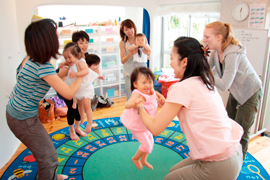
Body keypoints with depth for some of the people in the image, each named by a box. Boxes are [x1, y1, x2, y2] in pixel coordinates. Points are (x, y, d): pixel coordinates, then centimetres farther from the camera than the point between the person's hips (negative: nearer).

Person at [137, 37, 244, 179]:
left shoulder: (181, 88, -20)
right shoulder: (205, 83, 5)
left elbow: (155, 128, -15)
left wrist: (140, 108, 1)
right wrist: (166, 105, 15)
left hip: (219, 167, -8)